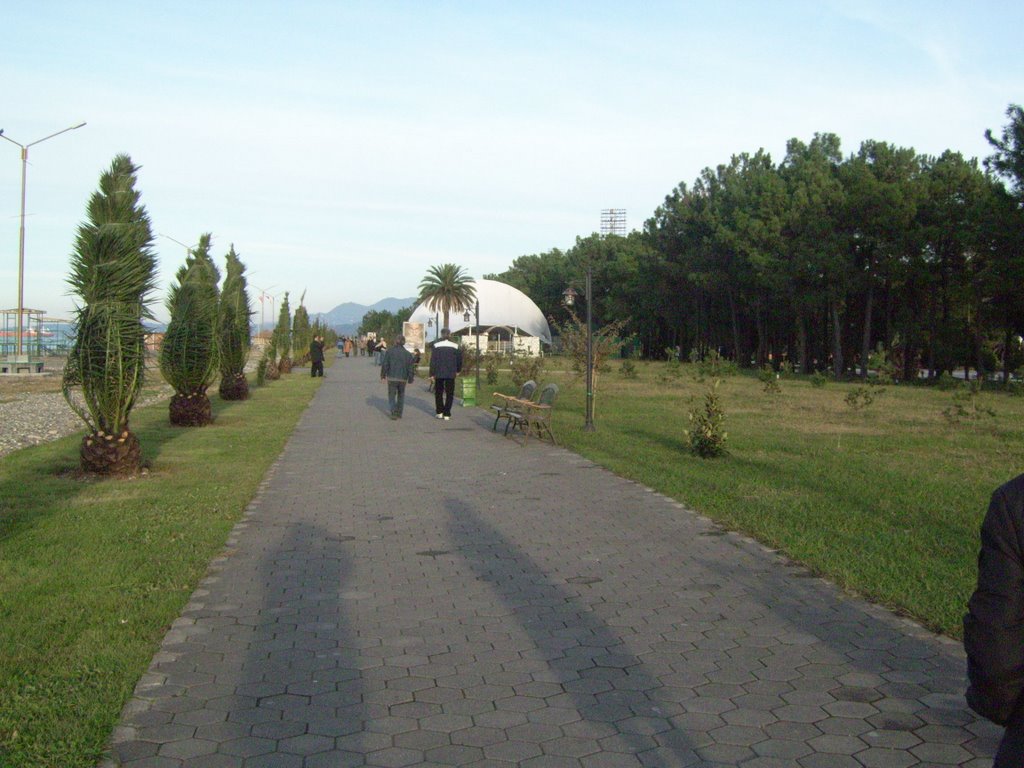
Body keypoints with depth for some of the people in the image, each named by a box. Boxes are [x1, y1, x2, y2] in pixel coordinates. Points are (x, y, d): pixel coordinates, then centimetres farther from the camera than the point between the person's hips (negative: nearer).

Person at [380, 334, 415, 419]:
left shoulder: (389, 352, -4)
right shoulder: (408, 354, 1)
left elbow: (384, 365, -4)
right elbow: (411, 368, 3)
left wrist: (383, 375, 6)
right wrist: (410, 379, 12)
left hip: (392, 378, -2)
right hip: (403, 378, 2)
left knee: (392, 396, 6)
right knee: (401, 395, 20)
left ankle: (394, 413, -11)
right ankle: (399, 413, 20)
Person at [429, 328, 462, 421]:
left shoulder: (436, 345, -3)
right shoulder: (455, 346, 1)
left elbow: (432, 361, -5)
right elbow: (459, 360, 8)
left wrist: (432, 374, -1)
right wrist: (458, 371, 24)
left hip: (439, 374, 0)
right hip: (451, 374, 0)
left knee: (438, 392, 15)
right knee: (449, 394, 6)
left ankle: (439, 412, 13)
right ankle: (447, 414, 2)